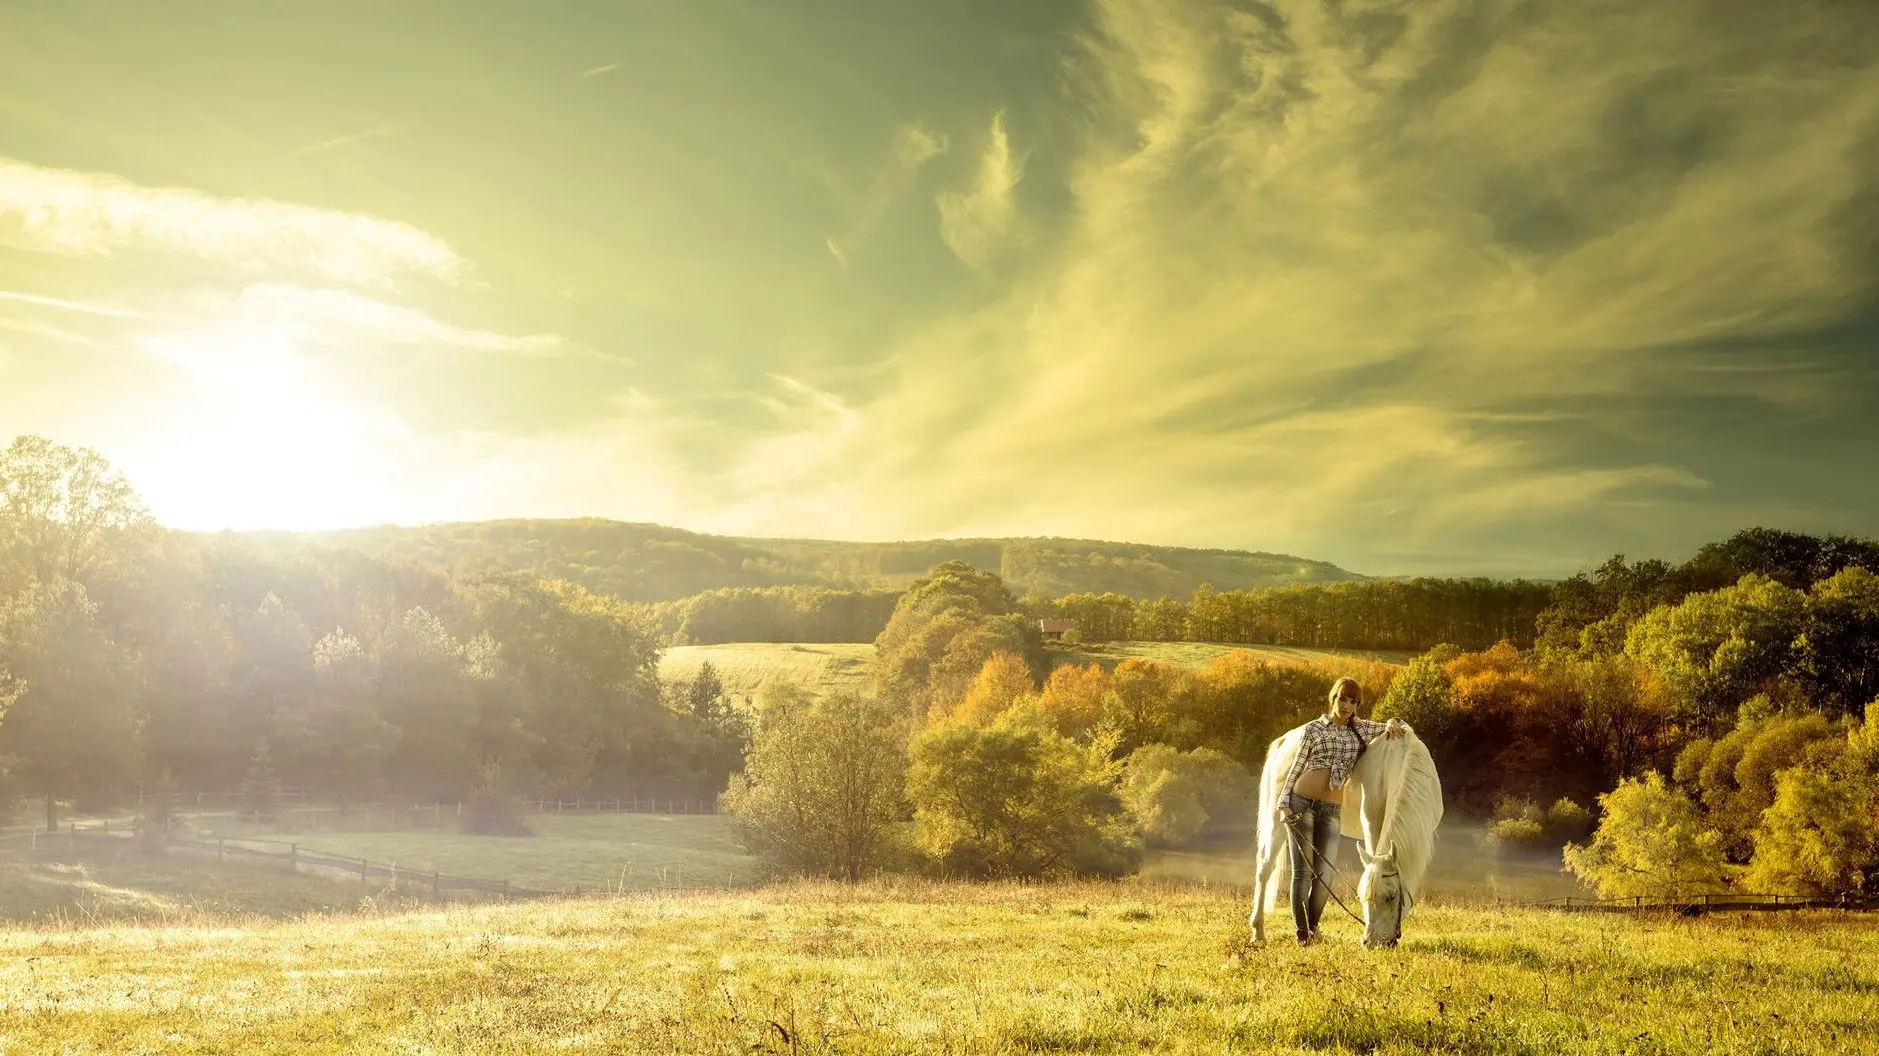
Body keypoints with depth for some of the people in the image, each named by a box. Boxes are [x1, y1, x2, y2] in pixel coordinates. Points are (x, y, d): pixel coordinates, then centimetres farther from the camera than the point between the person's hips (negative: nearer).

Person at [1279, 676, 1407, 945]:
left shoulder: (1360, 730, 14)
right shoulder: (1314, 729, 5)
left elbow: (1403, 729, 19)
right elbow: (1295, 767, 4)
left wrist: (1393, 724, -5)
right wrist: (1284, 803, -6)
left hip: (1331, 811, 3)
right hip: (1300, 804, -3)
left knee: (1324, 875, -2)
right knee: (1303, 871, -3)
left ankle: (1313, 927, 21)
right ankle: (1301, 933, 7)